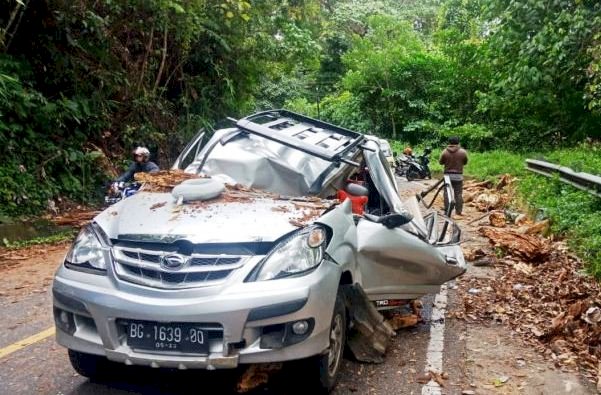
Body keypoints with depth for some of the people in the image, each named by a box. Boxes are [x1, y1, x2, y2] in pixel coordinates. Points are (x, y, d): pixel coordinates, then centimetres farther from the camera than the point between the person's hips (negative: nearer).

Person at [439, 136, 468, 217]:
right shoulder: (463, 152, -5)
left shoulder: (445, 152, -5)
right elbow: (465, 162, 7)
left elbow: (441, 162, 4)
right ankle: (459, 211, 7)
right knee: (458, 194, 6)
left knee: (447, 194, 6)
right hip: (458, 176, 0)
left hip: (448, 175, 0)